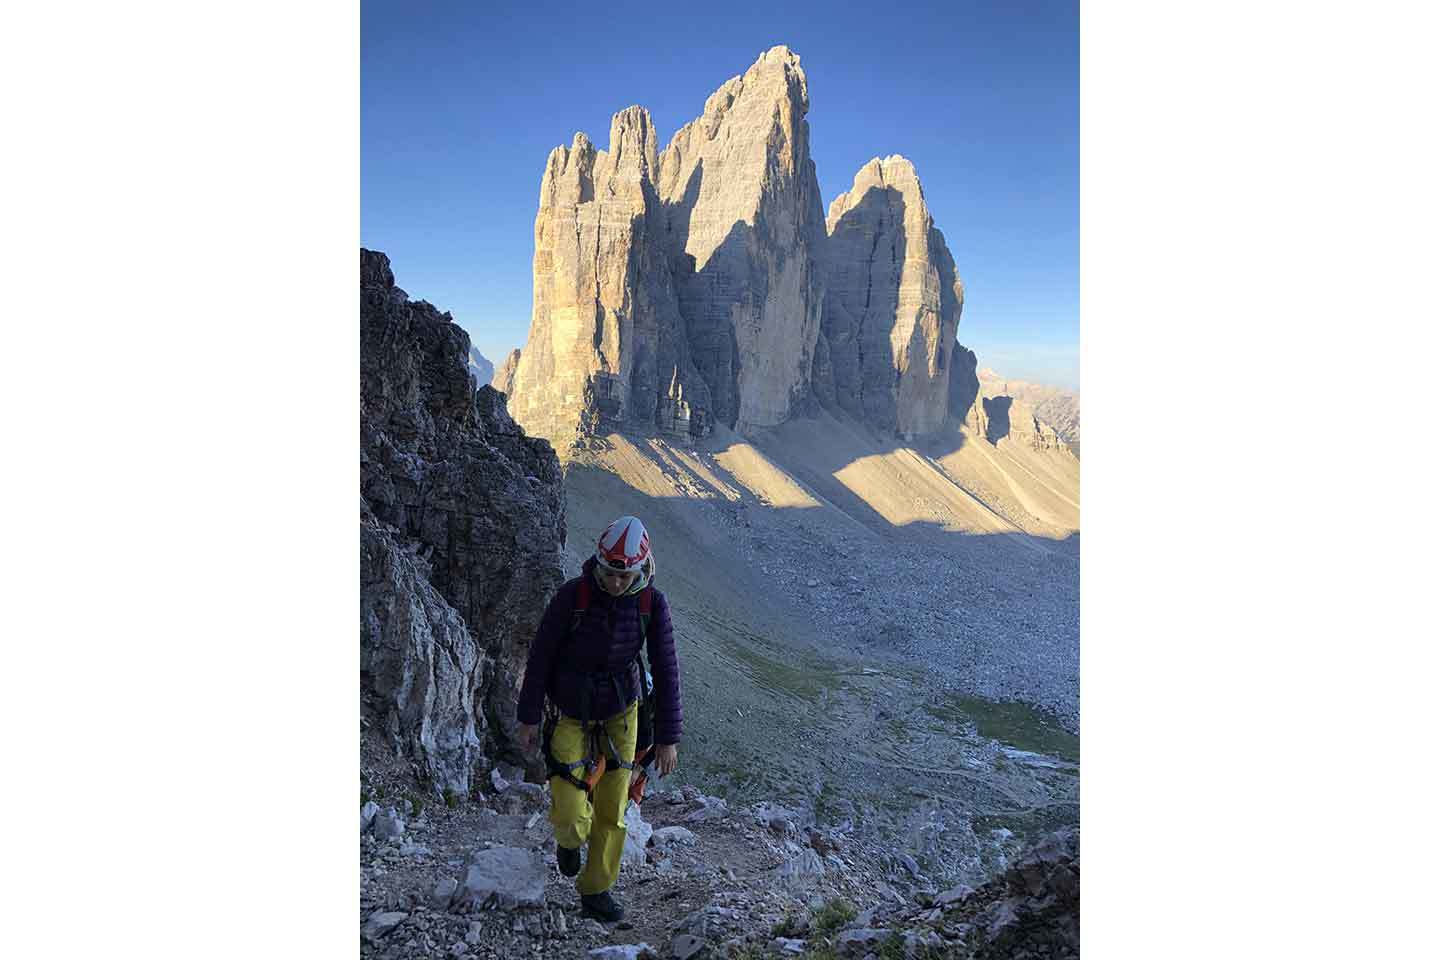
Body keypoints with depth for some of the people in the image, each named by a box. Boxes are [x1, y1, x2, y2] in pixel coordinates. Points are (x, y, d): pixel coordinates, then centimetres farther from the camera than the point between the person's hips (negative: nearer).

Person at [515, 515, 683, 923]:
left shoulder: (653, 603, -18)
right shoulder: (572, 595, -24)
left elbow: (665, 670, -12)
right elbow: (540, 656, -14)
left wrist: (668, 737, -10)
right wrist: (529, 718, -8)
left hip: (620, 712, 2)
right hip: (570, 712, -2)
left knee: (612, 809, 5)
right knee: (572, 815, -8)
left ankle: (596, 892, 26)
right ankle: (569, 838, 30)